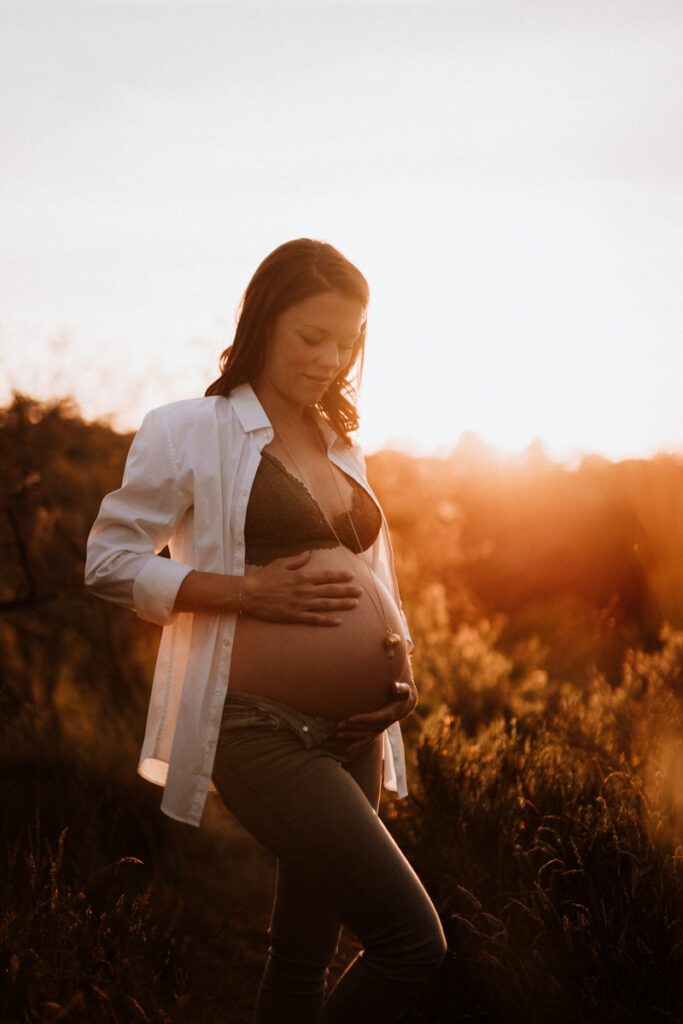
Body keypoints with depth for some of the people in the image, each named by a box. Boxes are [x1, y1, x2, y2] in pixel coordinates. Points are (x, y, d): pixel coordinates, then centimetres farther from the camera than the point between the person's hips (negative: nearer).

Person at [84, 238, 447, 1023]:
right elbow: (109, 560, -4)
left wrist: (400, 661, 4)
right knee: (412, 941, -16)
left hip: (351, 736, 7)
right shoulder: (190, 431, -3)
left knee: (305, 957, 15)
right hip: (262, 733, -7)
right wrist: (249, 590, -16)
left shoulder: (342, 447, 17)